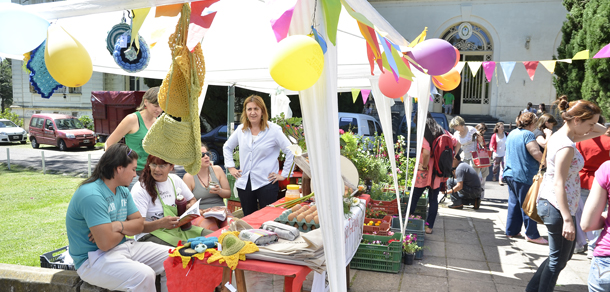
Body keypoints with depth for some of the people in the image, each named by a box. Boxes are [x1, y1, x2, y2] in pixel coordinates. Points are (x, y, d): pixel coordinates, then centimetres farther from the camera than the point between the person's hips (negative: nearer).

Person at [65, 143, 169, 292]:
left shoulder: (123, 190, 8)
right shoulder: (92, 195, -21)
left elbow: (139, 224, 8)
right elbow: (105, 243, -26)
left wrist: (118, 226, -14)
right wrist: (126, 228, -5)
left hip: (123, 246, 9)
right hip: (93, 260, -9)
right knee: (144, 275, -33)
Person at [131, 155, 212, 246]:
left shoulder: (175, 179, 8)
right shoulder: (140, 190, -11)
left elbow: (193, 200, 22)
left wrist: (191, 206, -4)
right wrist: (160, 223, -36)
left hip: (180, 228, 7)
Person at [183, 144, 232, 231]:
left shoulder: (217, 170, 8)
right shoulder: (188, 177, -1)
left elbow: (228, 194, 13)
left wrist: (219, 191, -9)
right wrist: (200, 211, -21)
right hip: (201, 215, -3)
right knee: (210, 228, -35)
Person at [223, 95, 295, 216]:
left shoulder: (273, 130, -6)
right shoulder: (241, 129, 9)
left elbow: (291, 151, -6)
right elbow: (227, 147, 24)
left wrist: (284, 175, -7)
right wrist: (231, 167, 14)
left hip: (266, 184, -4)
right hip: (244, 184, 5)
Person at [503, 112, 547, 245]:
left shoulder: (512, 134, 14)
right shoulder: (527, 134, -14)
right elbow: (537, 154, -20)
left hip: (510, 174, 9)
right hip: (523, 175, -9)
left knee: (514, 203, 14)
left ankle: (512, 231, 18)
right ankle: (532, 235, 7)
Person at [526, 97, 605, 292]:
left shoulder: (559, 135, 6)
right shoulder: (567, 146, -21)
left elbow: (601, 131, 17)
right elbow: (559, 184, -25)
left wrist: (590, 123, -1)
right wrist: (567, 219, -26)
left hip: (550, 203, 10)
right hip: (558, 207, -10)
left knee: (564, 253, 22)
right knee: (558, 260, 5)